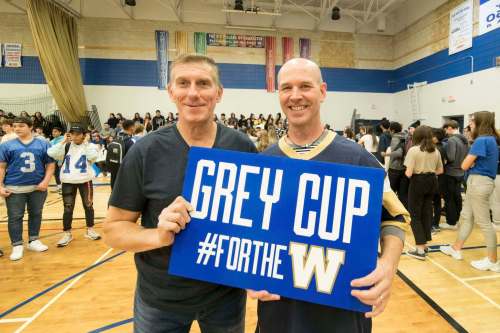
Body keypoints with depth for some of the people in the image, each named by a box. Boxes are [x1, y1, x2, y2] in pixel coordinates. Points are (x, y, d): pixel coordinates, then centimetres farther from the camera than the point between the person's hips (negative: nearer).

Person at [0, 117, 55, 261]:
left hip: (38, 187, 1)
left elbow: (50, 164, 2)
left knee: (36, 214, 12)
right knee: (15, 217, 5)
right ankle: (17, 245, 17)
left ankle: (34, 241, 28)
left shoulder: (43, 144, 3)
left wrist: (46, 181, -9)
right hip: (14, 188, -1)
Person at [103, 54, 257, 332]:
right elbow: (113, 228, -7)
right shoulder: (146, 152, -13)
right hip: (160, 300, -1)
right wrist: (159, 235, -26)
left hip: (227, 294, 2)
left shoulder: (243, 148, -8)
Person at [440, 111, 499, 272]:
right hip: (477, 181, 10)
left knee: (483, 222, -1)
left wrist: (471, 160, 3)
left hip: (478, 182, -10)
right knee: (466, 216, 16)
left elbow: (465, 165, -15)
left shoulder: (481, 140, -17)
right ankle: (456, 249, 28)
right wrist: (473, 161, -2)